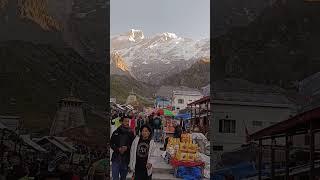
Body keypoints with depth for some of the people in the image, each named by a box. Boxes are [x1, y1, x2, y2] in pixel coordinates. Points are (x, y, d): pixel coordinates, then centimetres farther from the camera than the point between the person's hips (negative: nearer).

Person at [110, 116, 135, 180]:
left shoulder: (131, 133, 4)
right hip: (116, 158, -1)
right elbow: (111, 144, 5)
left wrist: (127, 148, -15)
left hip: (126, 159, 1)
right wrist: (118, 149, -12)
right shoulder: (116, 132, 5)